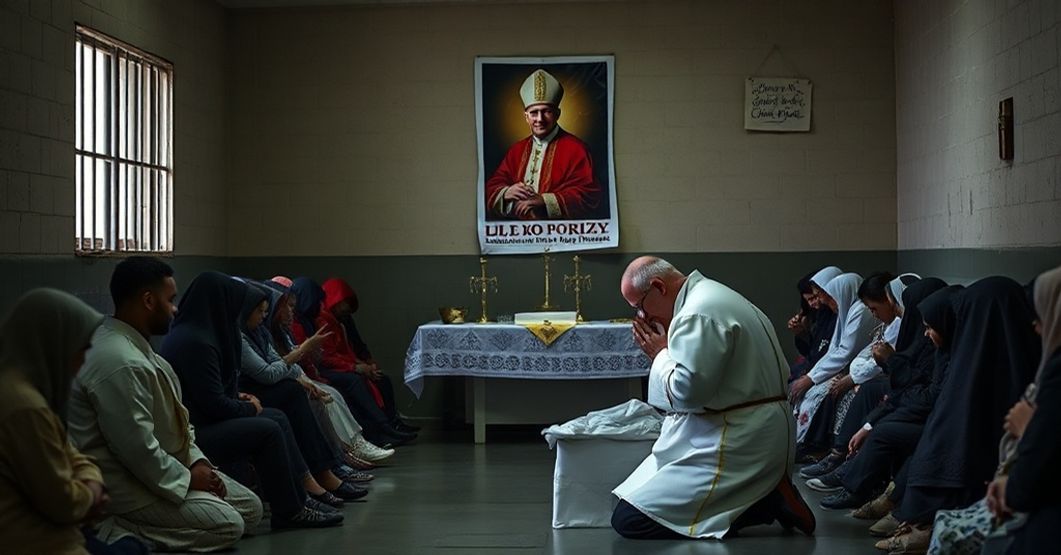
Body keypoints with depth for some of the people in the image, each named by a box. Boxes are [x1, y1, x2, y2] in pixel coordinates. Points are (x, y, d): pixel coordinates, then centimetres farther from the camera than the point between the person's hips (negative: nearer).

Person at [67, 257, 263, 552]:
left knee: (251, 507, 8)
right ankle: (117, 531, -11)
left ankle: (129, 526, 7)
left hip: (160, 466, 11)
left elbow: (171, 416, 15)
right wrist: (187, 478, -14)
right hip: (127, 484, -11)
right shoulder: (120, 363, -27)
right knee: (229, 525, -17)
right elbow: (137, 448, -28)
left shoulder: (135, 347, 8)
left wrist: (196, 461, 2)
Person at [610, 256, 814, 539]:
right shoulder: (711, 295, 17)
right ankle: (763, 494, 7)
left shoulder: (697, 314, -16)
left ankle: (762, 504, -12)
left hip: (734, 446, -11)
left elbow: (686, 390, -19)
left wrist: (661, 354, -4)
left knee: (628, 520, -14)